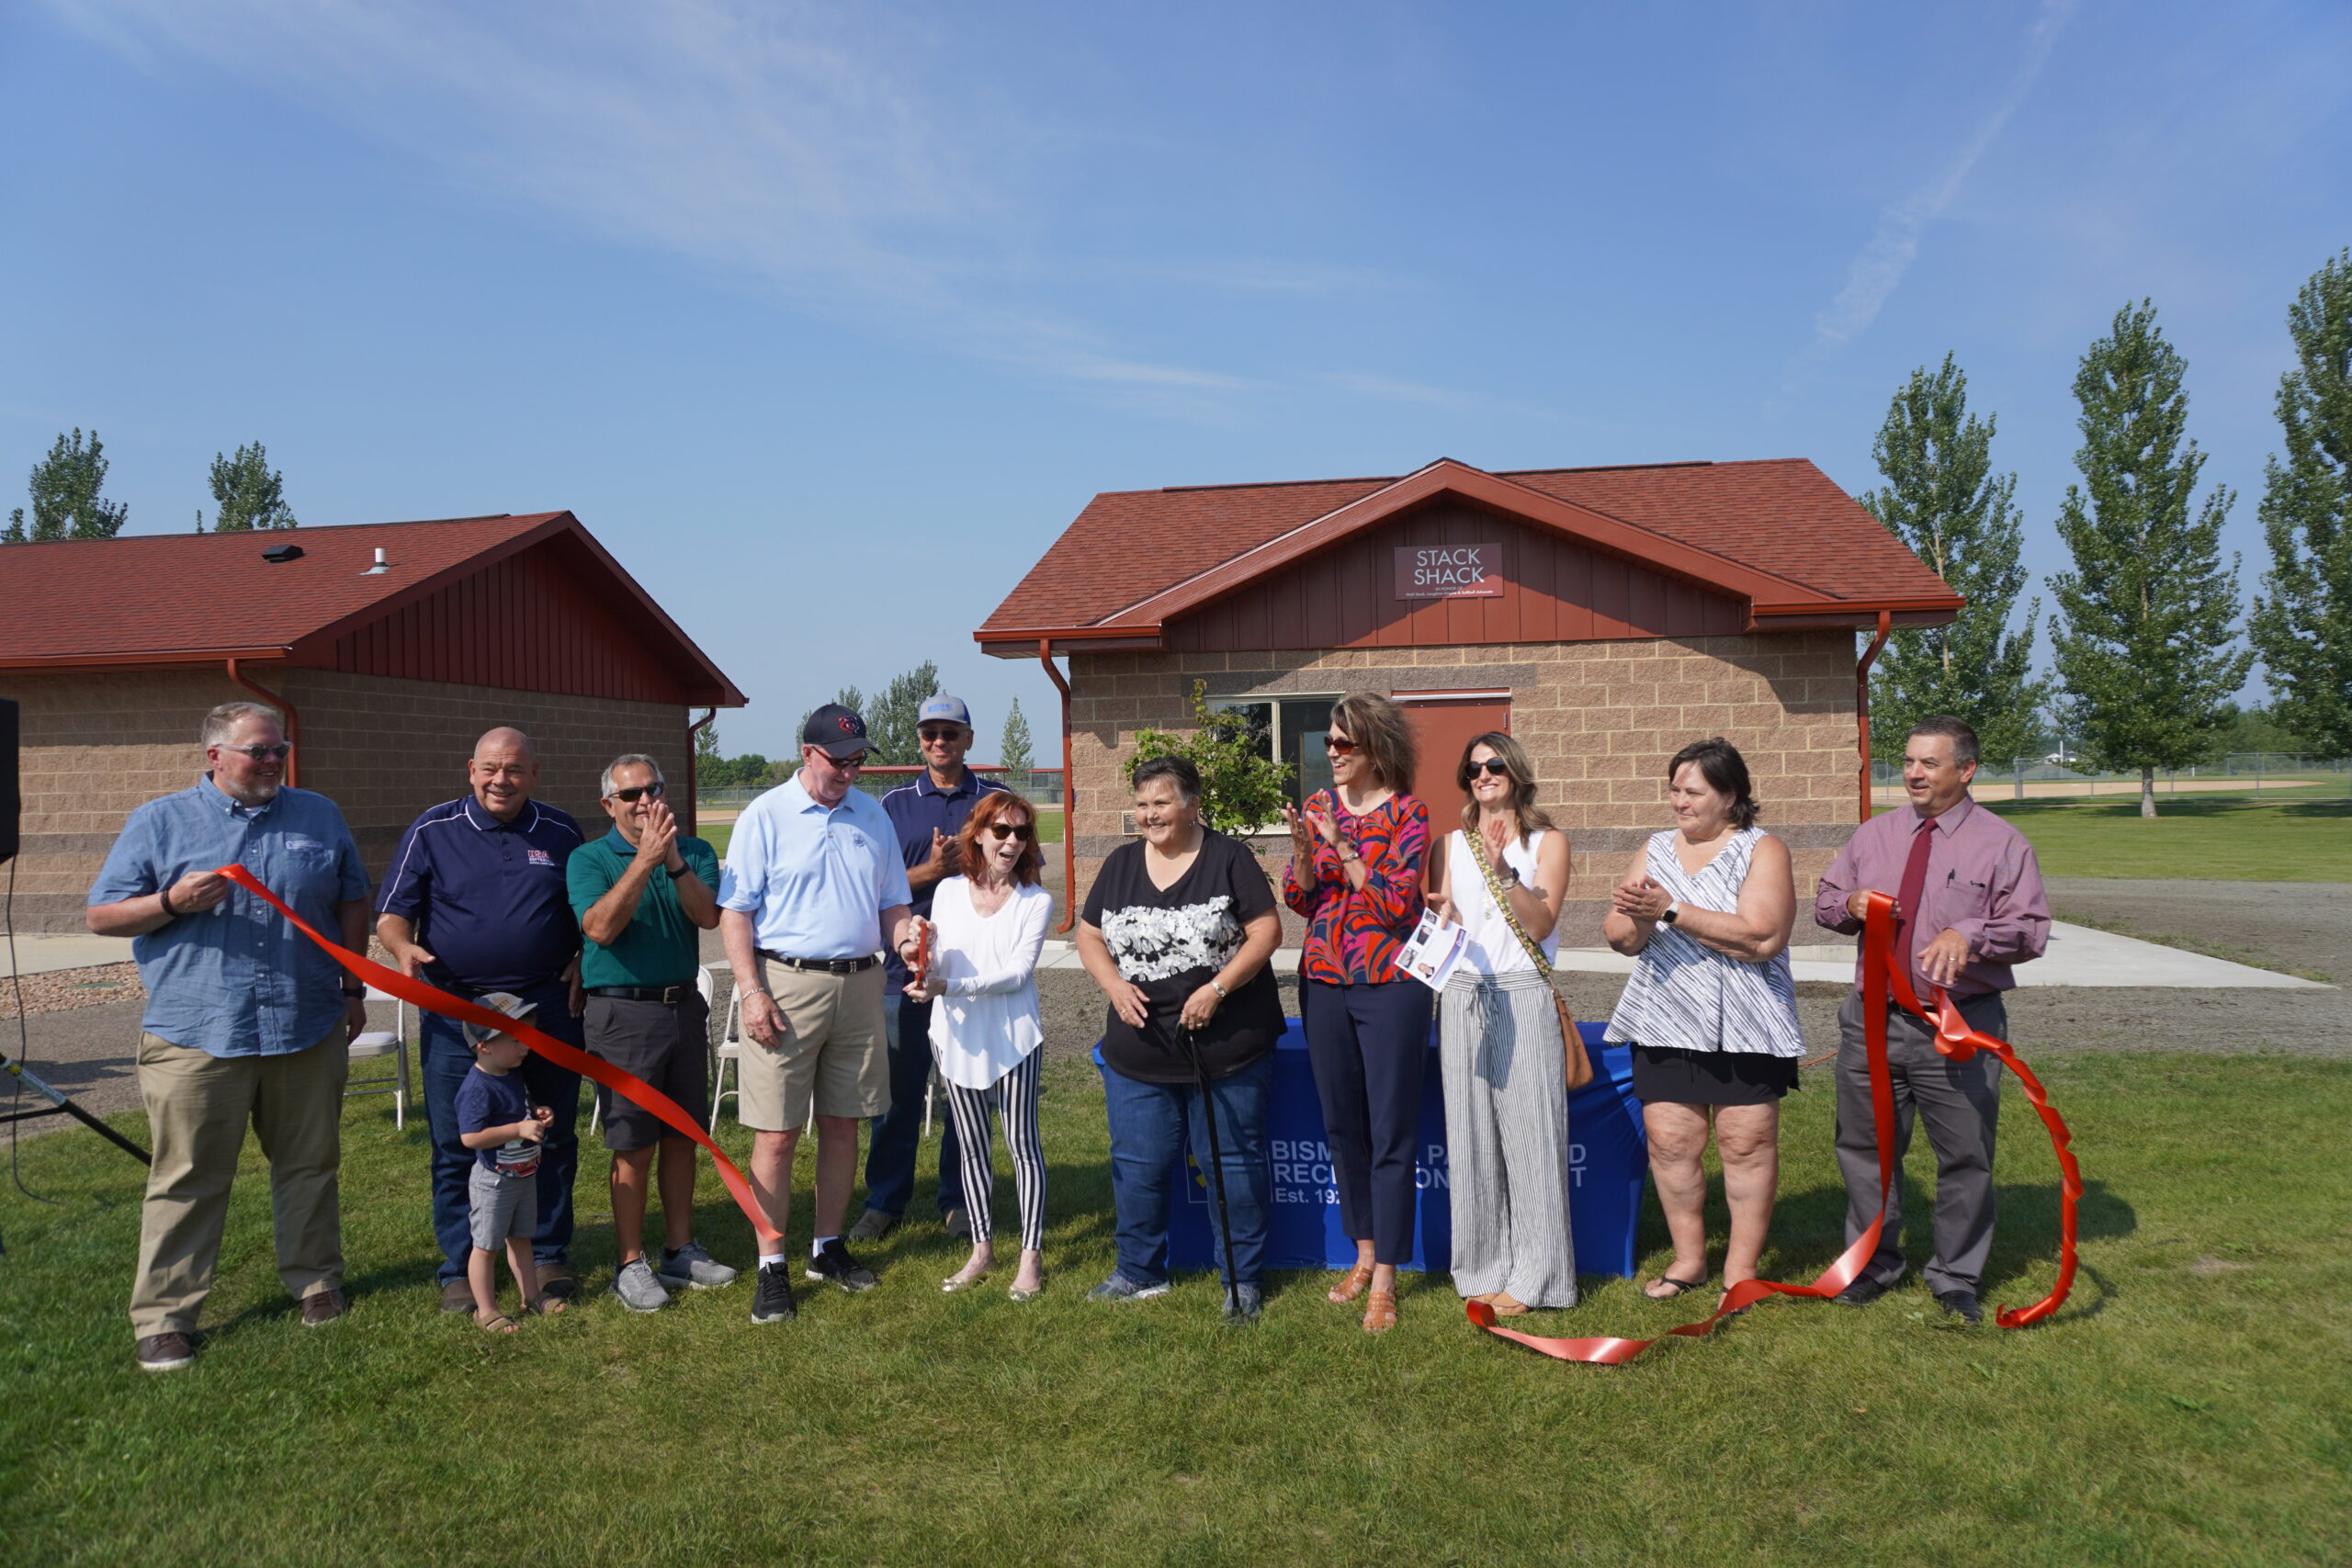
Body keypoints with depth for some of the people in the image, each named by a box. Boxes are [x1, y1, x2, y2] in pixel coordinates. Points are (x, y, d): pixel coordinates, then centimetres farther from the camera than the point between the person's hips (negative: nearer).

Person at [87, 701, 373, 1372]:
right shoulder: (159, 822, 2)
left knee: (310, 1165, 12)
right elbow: (101, 916, 2)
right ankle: (163, 1317, 12)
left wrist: (353, 987, 13)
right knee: (187, 1178, 2)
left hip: (308, 1031, 3)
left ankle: (316, 1281, 26)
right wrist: (173, 901, -16)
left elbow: (352, 903, 16)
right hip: (196, 1034, -2)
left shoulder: (319, 816, 9)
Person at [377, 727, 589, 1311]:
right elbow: (392, 912, 2)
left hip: (548, 1005, 1)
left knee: (553, 1139, 9)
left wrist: (583, 963, 0)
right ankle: (460, 1267, 17)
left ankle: (548, 1253, 23)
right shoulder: (432, 831, 2)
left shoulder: (561, 834, 7)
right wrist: (403, 947, -19)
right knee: (456, 1146, 4)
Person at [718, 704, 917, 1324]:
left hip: (859, 984, 5)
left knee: (842, 1126, 12)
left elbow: (892, 902, 17)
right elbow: (734, 909, -5)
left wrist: (906, 939, -6)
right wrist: (751, 991, -14)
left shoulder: (872, 815, 11)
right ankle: (772, 1267, 9)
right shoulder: (766, 816, -3)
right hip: (786, 982, -4)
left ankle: (828, 1248, 26)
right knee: (777, 1134, -2)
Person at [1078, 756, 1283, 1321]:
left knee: (1232, 1162, 5)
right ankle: (1139, 1272, 29)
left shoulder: (1229, 857, -5)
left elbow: (1267, 932, -9)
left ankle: (1244, 1278, 20)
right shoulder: (1120, 864, 8)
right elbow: (1089, 935, 11)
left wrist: (1217, 988, -18)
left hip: (1228, 1048, -4)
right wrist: (1115, 986, -6)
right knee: (1137, 1165, 11)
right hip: (1137, 1051, 4)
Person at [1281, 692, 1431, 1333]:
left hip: (1389, 985, -5)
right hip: (1323, 982, 5)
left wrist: (1343, 846, -20)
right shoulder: (1319, 805, 7)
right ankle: (1364, 1254, 29)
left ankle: (1384, 1281, 7)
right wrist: (1303, 848, -13)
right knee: (1341, 1125, 13)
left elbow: (1396, 906, -15)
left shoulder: (1406, 813, -6)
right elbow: (1299, 899, 5)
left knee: (1391, 1131, -1)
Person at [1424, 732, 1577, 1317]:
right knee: (1471, 1137, 4)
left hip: (1523, 997, -3)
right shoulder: (1452, 845, 15)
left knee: (1529, 1132, -4)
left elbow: (1540, 924, -5)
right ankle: (1485, 1270, 14)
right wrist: (1438, 915, -11)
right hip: (1463, 995, 3)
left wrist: (1501, 869, -15)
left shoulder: (1548, 842, 7)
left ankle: (1532, 1277, 5)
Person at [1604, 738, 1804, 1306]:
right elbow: (1619, 937, 8)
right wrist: (1638, 919, -16)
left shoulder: (1763, 850, -3)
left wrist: (1671, 911, -19)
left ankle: (1742, 1266, 15)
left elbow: (1763, 937, -18)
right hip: (1665, 1024, 4)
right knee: (1669, 1142, 4)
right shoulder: (1655, 849, 12)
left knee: (1747, 1143, 1)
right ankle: (1688, 1258, 20)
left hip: (1744, 1027, -4)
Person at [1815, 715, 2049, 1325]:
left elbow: (2031, 929, -7)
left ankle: (1957, 1279, 23)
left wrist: (1969, 934, -25)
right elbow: (1825, 900, 17)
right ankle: (1872, 1264, 29)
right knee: (1866, 1148, 12)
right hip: (1872, 1021, 4)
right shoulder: (1873, 834, 11)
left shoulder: (2001, 843, -2)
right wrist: (1851, 904, -6)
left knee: (1964, 1157, 5)